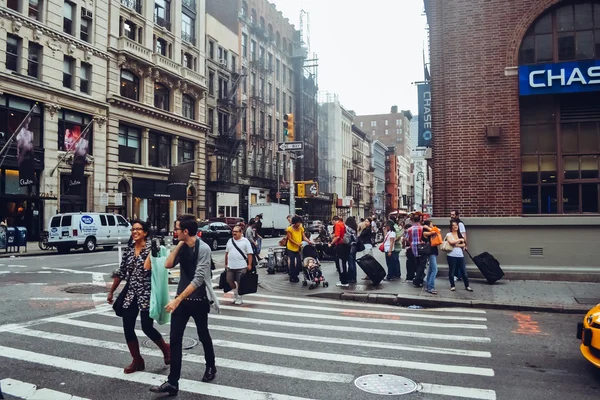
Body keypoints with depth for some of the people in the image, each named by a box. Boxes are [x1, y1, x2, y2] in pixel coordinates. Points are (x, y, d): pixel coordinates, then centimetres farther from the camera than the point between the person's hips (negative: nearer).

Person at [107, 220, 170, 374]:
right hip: (130, 293, 6)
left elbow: (147, 267, -17)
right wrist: (111, 291, 15)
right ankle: (137, 361, 20)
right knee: (127, 328, 3)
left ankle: (166, 350, 24)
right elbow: (121, 272, 14)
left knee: (147, 327, -4)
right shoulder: (128, 249, 8)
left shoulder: (151, 247, -8)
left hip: (146, 293, -6)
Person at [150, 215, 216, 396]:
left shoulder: (203, 249, -20)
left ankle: (211, 367, 40)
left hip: (199, 300, -5)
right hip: (182, 299, 5)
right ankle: (172, 383, 5)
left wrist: (177, 299, -27)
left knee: (203, 336, 16)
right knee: (175, 340, 0)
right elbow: (168, 264, -7)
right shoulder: (182, 247, 1)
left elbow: (198, 279, -25)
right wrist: (179, 244, -10)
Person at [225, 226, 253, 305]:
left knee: (240, 283, 1)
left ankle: (239, 298, 15)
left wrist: (249, 264, -12)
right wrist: (226, 263, 16)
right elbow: (227, 253, 17)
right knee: (229, 280, 6)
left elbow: (249, 254, -6)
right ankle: (236, 294, 27)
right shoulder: (230, 241, 11)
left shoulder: (245, 241, -4)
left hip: (241, 266, -5)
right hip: (230, 266, 5)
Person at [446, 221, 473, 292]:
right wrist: (460, 240, -10)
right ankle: (452, 286, 16)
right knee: (452, 272, 3)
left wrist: (456, 245, -9)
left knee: (464, 271, 4)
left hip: (460, 255, 3)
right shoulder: (449, 234, 1)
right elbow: (451, 242, -17)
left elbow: (464, 245, 5)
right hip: (452, 256, -3)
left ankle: (467, 286, 16)